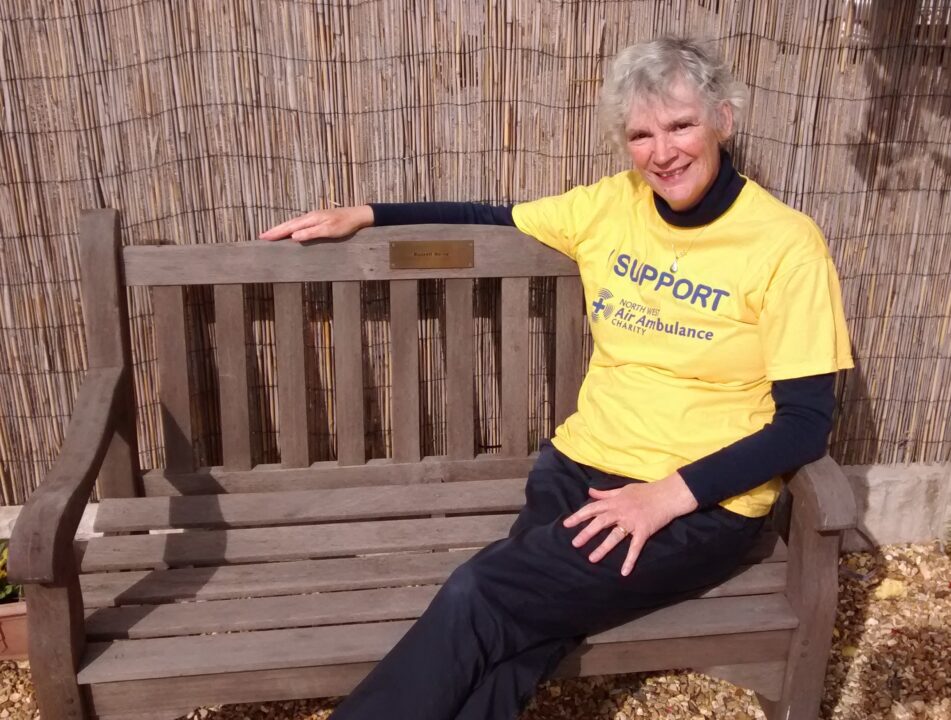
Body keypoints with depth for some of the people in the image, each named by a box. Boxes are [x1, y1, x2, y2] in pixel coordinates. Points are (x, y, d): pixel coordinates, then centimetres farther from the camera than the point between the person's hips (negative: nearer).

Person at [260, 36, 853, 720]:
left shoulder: (785, 243, -9)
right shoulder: (612, 204, 4)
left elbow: (806, 424, -10)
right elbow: (494, 218, 18)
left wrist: (670, 493, -18)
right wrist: (363, 215, 14)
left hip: (704, 506, -3)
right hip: (583, 467, 4)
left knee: (479, 599, -24)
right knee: (512, 642, -25)